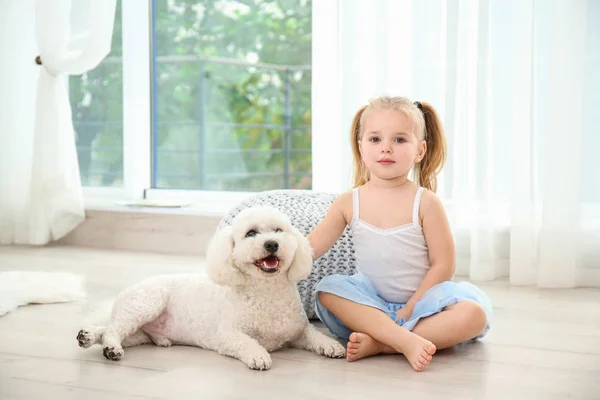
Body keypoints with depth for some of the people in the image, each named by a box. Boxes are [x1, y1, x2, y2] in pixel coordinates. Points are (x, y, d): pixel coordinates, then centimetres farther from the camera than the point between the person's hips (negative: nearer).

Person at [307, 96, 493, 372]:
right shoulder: (349, 203, -1)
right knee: (327, 290, -24)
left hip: (421, 300, -2)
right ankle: (407, 342, -35)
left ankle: (379, 344, -32)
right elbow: (311, 246, -4)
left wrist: (408, 310, -15)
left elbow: (443, 265, -9)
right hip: (373, 304, 2)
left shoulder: (425, 202, -9)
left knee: (473, 314, -27)